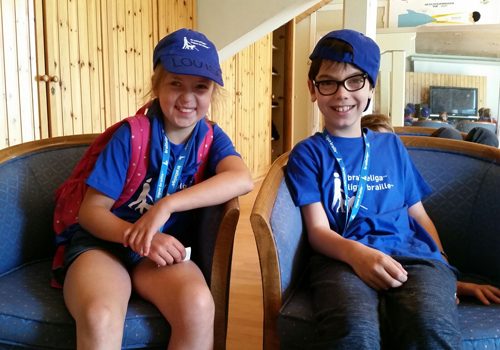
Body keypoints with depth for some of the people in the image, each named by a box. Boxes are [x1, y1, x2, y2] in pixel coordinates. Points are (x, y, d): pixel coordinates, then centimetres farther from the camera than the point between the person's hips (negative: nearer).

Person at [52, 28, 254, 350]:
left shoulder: (211, 137, 1)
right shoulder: (132, 134, -7)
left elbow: (242, 180, -22)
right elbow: (91, 210, -6)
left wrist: (166, 205, -31)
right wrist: (137, 237, -25)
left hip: (162, 250, 3)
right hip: (104, 242, -2)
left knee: (199, 305, -30)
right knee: (100, 318, -36)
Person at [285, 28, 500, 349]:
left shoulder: (391, 145, 24)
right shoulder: (308, 153, 13)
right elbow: (318, 229, 2)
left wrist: (447, 276, 13)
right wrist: (356, 252, -20)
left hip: (413, 254, 3)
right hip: (343, 257, -2)